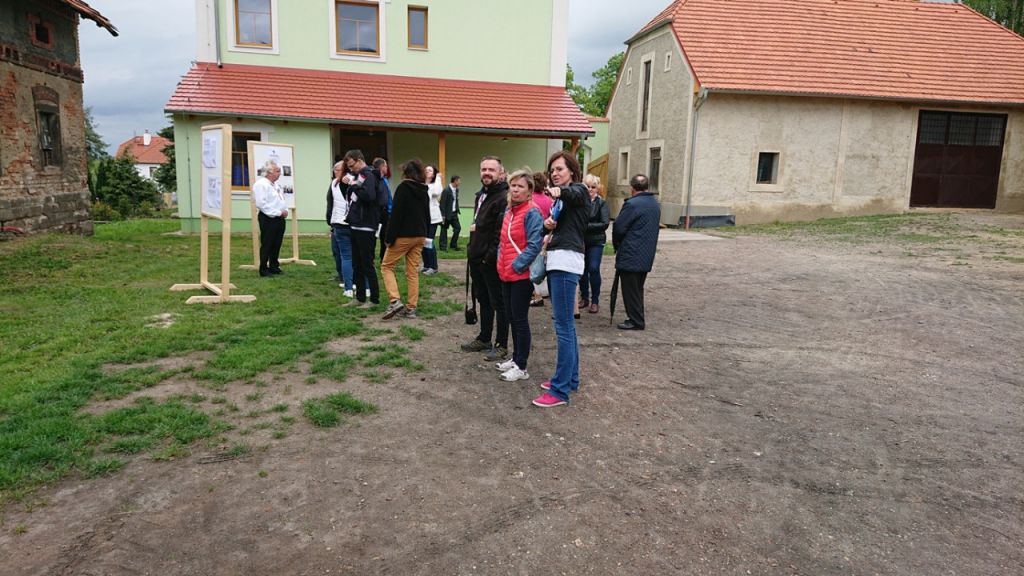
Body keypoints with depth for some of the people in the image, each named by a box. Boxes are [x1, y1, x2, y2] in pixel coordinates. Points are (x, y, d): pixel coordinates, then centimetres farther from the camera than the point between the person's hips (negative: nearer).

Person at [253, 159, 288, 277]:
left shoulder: (276, 185, 17)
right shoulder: (261, 184, -12)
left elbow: (281, 200, 25)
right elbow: (261, 204, -20)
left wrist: (285, 211, 3)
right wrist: (278, 212, -19)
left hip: (279, 219, 8)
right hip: (268, 219, -8)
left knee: (276, 245, 13)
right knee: (266, 245, -1)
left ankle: (274, 267, 23)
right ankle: (263, 270, 6)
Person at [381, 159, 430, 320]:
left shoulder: (403, 188, -12)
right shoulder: (423, 190, 9)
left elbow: (396, 214, -16)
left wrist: (389, 238, -13)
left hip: (403, 235, -6)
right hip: (420, 236, 6)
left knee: (386, 266, 7)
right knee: (413, 271, 9)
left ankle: (395, 301, -9)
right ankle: (411, 308, 10)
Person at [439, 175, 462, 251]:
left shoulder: (456, 190, 7)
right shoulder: (446, 190, -17)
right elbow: (442, 204, -17)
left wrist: (457, 210, 10)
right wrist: (443, 215, -18)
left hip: (454, 213, 7)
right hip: (447, 214, -7)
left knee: (458, 228, 5)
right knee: (444, 230, 3)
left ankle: (453, 245, 18)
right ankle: (443, 246, 12)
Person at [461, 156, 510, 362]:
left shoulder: (504, 197, -16)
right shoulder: (481, 194, 16)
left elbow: (502, 231, -23)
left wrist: (490, 256, -23)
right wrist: (472, 250, 18)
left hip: (491, 260, -10)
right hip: (477, 258, 10)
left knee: (498, 303, 0)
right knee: (483, 300, 19)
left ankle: (501, 345, 10)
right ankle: (484, 339, 31)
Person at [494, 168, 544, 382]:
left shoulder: (532, 213, -13)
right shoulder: (509, 211, 12)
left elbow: (534, 245, -20)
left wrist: (517, 265, -18)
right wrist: (501, 262, 10)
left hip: (521, 274, -8)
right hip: (506, 274, 8)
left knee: (520, 320, -2)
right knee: (511, 317, 16)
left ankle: (521, 367, 7)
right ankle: (515, 358, 29)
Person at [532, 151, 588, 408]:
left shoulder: (579, 191, -3)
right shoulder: (561, 200, 22)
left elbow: (573, 193, -26)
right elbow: (556, 227, 18)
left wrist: (560, 191, -41)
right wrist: (549, 225, 0)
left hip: (566, 261, -9)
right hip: (556, 261, 9)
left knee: (563, 326, -10)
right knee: (566, 323, 13)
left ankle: (561, 390, -8)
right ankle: (570, 378, 22)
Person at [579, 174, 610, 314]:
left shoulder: (602, 203, -3)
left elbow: (605, 223, -11)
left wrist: (587, 226, -17)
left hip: (596, 242, -2)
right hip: (580, 241, 2)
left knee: (594, 269, -7)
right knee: (582, 269, 8)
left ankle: (594, 301, 4)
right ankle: (584, 298, 24)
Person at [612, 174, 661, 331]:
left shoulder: (632, 204, -16)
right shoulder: (655, 204, 11)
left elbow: (618, 228, -14)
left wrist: (617, 245, 5)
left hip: (630, 256, -8)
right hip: (647, 256, 8)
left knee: (630, 289, 0)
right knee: (638, 288, 17)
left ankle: (635, 321, 4)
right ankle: (638, 318, 23)